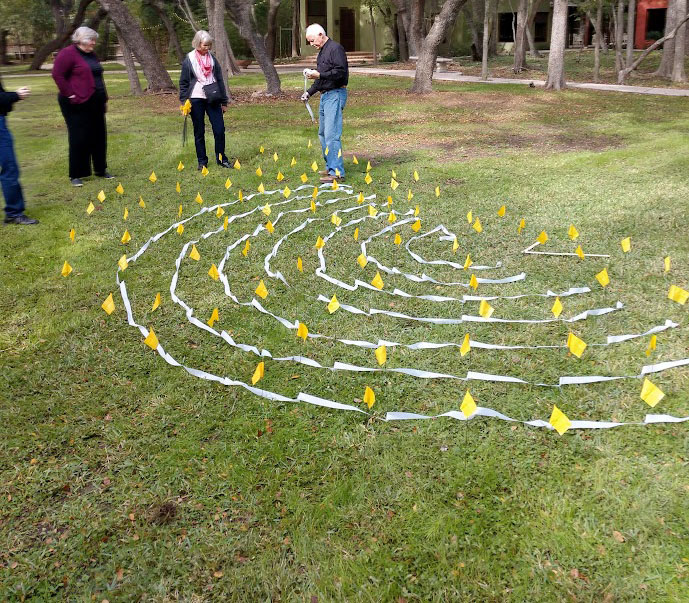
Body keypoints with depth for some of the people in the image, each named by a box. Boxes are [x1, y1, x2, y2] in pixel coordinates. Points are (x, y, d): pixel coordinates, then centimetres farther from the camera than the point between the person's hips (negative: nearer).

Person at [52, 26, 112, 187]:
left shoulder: (91, 55, 16)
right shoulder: (68, 53, -9)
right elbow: (57, 74, -15)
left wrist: (104, 98, 19)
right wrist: (69, 94, -18)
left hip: (95, 104, 8)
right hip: (78, 105, -8)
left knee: (99, 137, 11)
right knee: (79, 138, -4)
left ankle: (100, 169, 23)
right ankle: (76, 175, 4)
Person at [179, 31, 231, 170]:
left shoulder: (212, 59, 7)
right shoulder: (189, 59, -1)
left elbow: (220, 80, 11)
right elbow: (183, 82, 1)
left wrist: (224, 101, 10)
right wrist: (184, 102, -5)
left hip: (212, 99, 2)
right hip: (196, 99, -2)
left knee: (220, 130, -2)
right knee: (199, 132, 5)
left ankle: (221, 158, 12)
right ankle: (202, 161, 14)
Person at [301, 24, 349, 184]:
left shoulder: (335, 48, -10)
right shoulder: (322, 51, 20)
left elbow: (341, 72, -20)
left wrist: (319, 75, -21)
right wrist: (309, 92, 21)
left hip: (335, 95, -10)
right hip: (325, 95, 10)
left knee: (332, 134, -14)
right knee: (323, 133, 13)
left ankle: (337, 172, -12)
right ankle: (330, 167, 22)